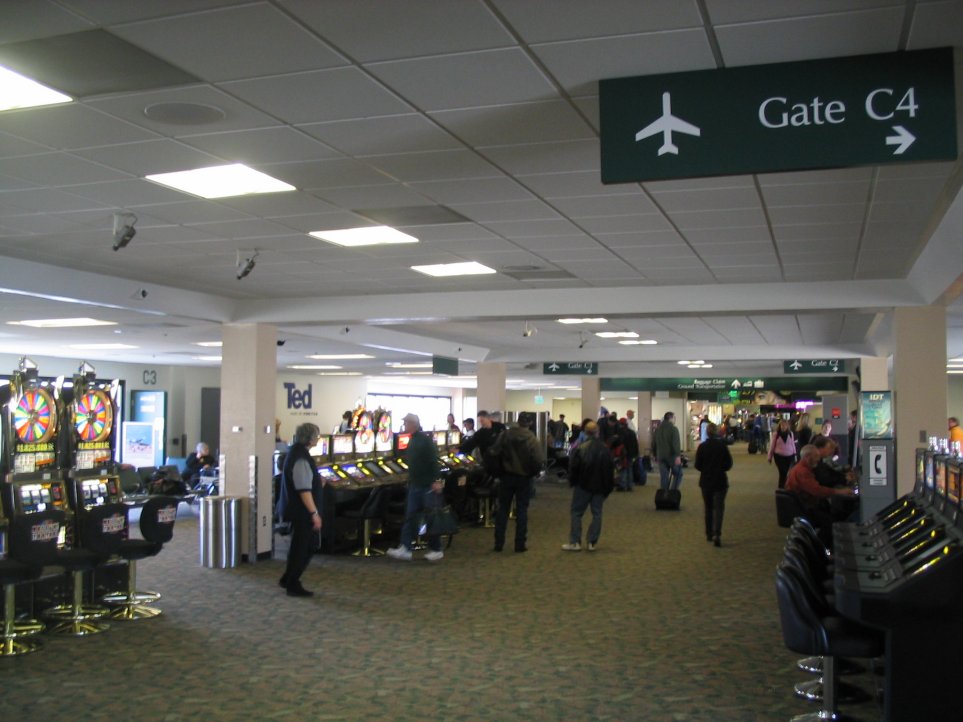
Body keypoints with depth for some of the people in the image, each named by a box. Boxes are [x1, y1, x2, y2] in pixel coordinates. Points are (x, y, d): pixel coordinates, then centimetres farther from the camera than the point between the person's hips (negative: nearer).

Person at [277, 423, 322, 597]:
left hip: (298, 510, 10)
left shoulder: (297, 453, 10)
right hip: (302, 511, -10)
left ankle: (288, 579, 27)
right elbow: (304, 490, -25)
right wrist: (314, 513, -24)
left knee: (308, 545, 19)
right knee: (301, 547, 1)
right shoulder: (300, 459, -22)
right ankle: (293, 585, 12)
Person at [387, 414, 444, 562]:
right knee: (410, 517, 5)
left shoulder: (425, 439, -14)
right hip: (415, 484, 8)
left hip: (428, 485, -8)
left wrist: (436, 480, -23)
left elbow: (433, 460, -20)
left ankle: (436, 550, 10)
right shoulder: (412, 441, 12)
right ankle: (405, 549, 6)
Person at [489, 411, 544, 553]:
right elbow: (539, 461, -20)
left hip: (507, 476, 2)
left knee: (503, 509, 11)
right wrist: (532, 472, -1)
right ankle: (520, 544, 8)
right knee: (521, 510, 7)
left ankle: (498, 543, 13)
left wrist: (499, 469, 7)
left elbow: (494, 453, -9)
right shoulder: (532, 440, -13)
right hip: (524, 478, -2)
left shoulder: (505, 435, -7)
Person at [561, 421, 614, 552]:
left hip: (582, 485, -2)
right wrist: (608, 487, 10)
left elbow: (573, 467, -9)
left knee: (577, 512, 6)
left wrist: (572, 482, 6)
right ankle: (592, 542, 8)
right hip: (599, 487, 2)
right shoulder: (604, 449, -3)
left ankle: (575, 542, 2)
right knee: (597, 514, 9)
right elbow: (610, 470, 1)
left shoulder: (580, 448, -12)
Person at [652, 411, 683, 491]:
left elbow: (653, 443, 21)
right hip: (671, 456, -6)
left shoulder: (657, 429, 14)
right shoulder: (673, 429, -9)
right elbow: (676, 443, -19)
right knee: (678, 474, 6)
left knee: (663, 476, 8)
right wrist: (678, 456, -24)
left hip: (661, 456, 6)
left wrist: (656, 455, 28)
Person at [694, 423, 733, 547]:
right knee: (719, 507, 0)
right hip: (720, 481, -2)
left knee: (708, 508, 15)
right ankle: (717, 534, -17)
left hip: (706, 481, 2)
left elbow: (697, 465, -5)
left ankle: (709, 534, 21)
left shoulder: (702, 446, -8)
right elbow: (729, 464, -6)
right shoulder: (722, 445, -11)